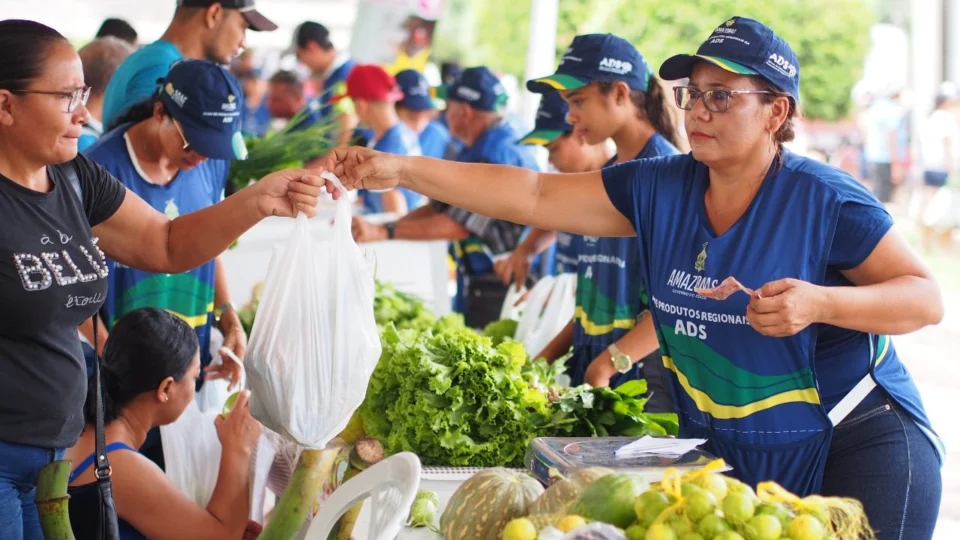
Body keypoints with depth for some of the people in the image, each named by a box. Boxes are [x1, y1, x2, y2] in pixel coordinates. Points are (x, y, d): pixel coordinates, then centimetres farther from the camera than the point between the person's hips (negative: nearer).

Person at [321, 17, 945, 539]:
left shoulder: (824, 199, -14)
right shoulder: (658, 189, 0)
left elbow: (927, 298, -12)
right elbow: (534, 196, -3)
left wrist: (819, 302, -30)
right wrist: (402, 169, -11)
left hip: (857, 448, -5)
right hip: (723, 453, 5)